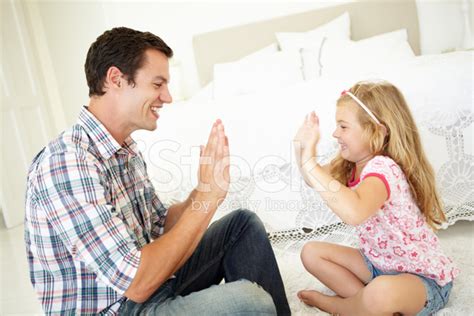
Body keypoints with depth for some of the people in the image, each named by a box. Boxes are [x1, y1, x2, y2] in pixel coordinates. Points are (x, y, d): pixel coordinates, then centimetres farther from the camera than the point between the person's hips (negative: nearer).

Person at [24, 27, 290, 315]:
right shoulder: (67, 162, -25)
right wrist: (209, 196, -22)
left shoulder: (126, 149, 4)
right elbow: (138, 283, -28)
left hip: (149, 281, 9)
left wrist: (206, 189, -8)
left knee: (243, 223, 8)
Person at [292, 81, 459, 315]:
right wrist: (302, 146, -8)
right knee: (311, 252, 1)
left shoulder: (382, 167, -30)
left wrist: (310, 161, -44)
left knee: (381, 292, -39)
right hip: (379, 263, 8)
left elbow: (354, 213, -50)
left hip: (424, 278, -8)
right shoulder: (353, 164, -3)